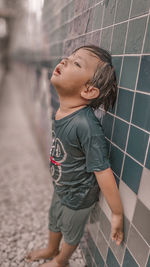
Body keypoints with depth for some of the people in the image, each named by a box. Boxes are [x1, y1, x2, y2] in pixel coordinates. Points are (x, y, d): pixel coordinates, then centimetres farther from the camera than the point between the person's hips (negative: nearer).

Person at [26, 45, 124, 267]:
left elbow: (103, 172, -32)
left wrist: (117, 214, -21)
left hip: (78, 197, -7)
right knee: (54, 222, 33)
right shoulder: (61, 112, -12)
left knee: (71, 232, 26)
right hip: (60, 188, 7)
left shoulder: (86, 125, -38)